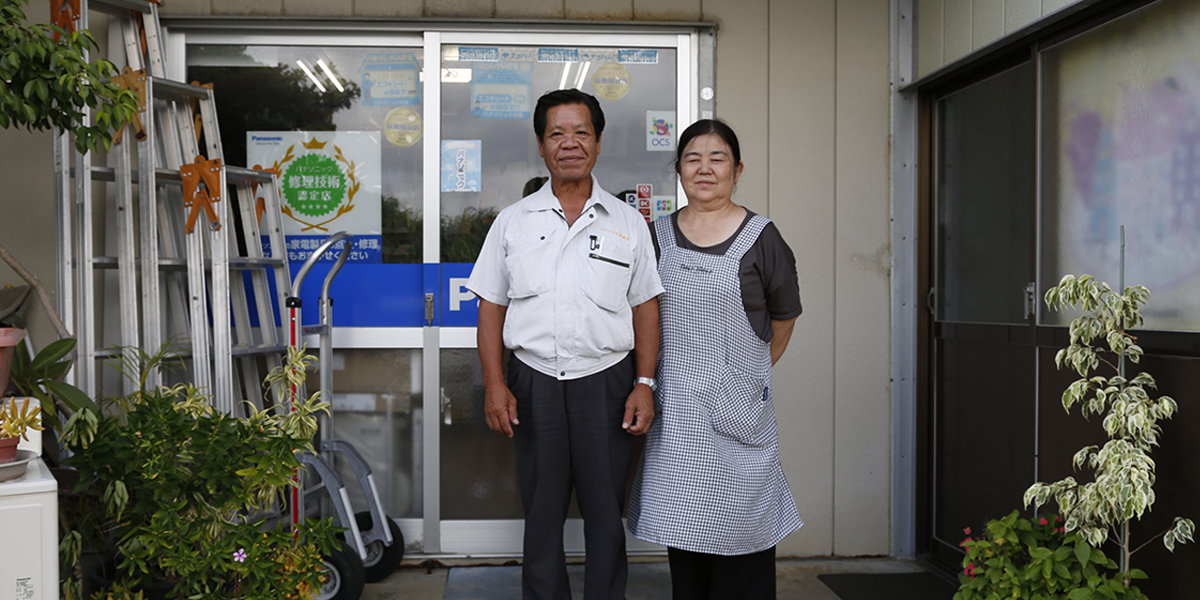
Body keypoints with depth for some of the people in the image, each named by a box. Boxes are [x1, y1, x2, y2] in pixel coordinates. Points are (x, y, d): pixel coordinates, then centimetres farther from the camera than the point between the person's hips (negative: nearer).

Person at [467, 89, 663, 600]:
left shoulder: (628, 223, 5)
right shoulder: (512, 221, 6)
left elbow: (646, 307, 5)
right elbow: (491, 306, 6)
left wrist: (645, 384, -3)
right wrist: (494, 384, -2)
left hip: (606, 384, 0)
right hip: (534, 384, 1)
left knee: (606, 514, 8)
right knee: (541, 514, 11)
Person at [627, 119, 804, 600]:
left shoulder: (760, 238, -1)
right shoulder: (659, 235, 7)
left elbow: (783, 319, 8)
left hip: (738, 411, -3)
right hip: (676, 408, 3)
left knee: (740, 527, 2)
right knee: (682, 523, 9)